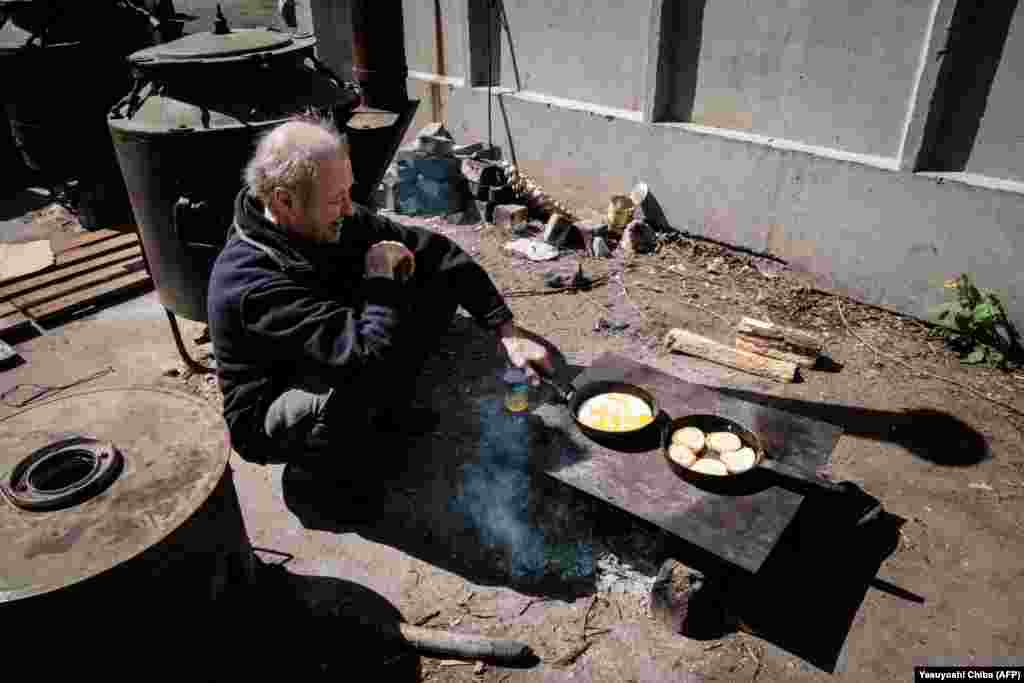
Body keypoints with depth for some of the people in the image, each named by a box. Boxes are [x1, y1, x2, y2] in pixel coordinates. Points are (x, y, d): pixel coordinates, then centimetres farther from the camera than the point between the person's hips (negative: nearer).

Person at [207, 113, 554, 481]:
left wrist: (506, 330, -12)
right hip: (274, 420, -6)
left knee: (443, 276, -4)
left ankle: (387, 403, -1)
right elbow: (369, 352, -41)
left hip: (337, 376, 7)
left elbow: (434, 250, -7)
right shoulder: (248, 280, -34)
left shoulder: (335, 221, -12)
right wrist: (382, 273, -25)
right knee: (371, 368, -41)